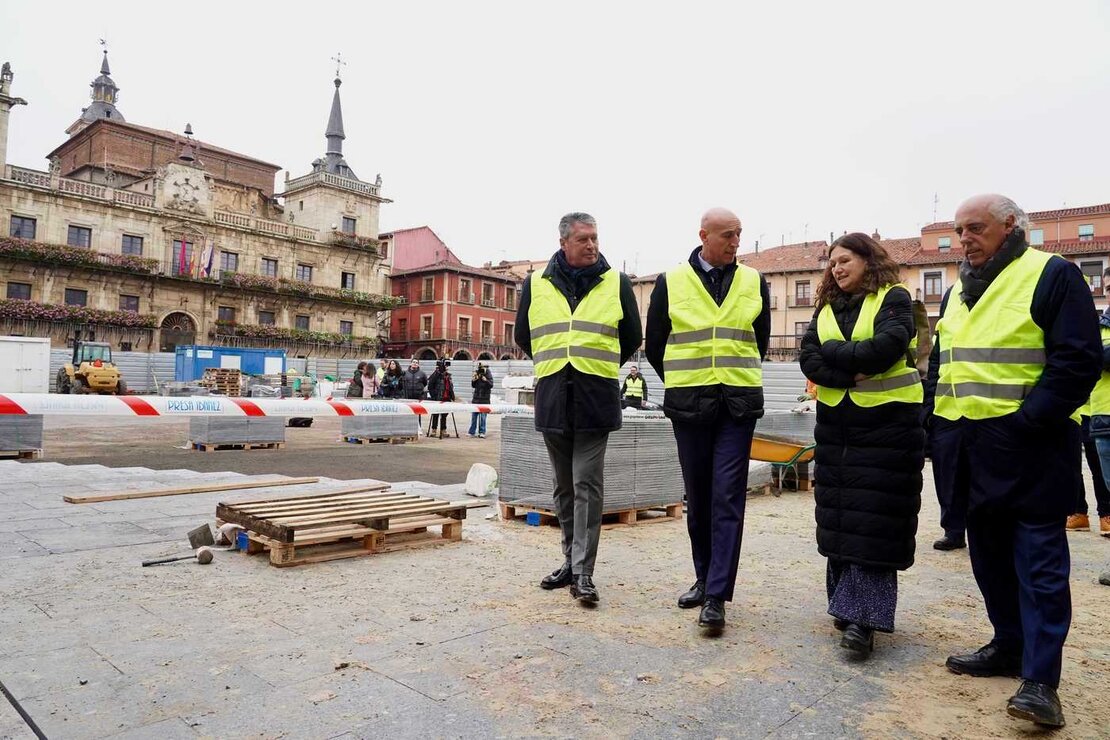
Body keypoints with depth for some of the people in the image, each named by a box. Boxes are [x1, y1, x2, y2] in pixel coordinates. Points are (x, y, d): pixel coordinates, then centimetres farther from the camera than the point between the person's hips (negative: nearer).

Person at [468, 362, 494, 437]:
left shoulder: (488, 375, -4)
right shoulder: (477, 376, 6)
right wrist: (473, 381, -6)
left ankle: (482, 432, 2)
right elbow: (473, 386, 13)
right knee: (474, 416, 6)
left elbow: (491, 385, -14)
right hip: (476, 398, 4)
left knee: (483, 416, -4)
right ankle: (471, 432, 13)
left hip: (484, 399, -4)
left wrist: (486, 380, -29)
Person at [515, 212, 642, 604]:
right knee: (564, 487, 12)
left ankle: (583, 572, 0)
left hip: (596, 399, -2)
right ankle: (571, 560, 25)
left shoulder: (617, 283, 5)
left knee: (587, 486, -5)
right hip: (552, 399, 3)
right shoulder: (536, 284, 8)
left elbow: (631, 338, 13)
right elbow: (523, 336, 20)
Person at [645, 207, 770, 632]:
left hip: (738, 405, 0)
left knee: (728, 498, -6)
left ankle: (716, 596, -2)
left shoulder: (754, 283, 8)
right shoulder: (671, 283, 3)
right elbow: (654, 346, 10)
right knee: (698, 497, 10)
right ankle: (704, 577, 27)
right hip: (688, 406, 0)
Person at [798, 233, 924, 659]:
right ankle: (847, 603, 21)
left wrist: (834, 352, -9)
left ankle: (861, 617, -2)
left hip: (888, 421, -5)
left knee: (874, 522, -5)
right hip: (836, 422, 5)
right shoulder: (826, 308, 13)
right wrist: (851, 371, -15)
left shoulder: (893, 297, -1)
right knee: (838, 515, 8)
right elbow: (808, 358, 0)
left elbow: (889, 345, -18)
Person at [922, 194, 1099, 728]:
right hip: (969, 444, 7)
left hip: (1026, 444, -7)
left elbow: (1078, 361, -12)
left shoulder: (1053, 276, -5)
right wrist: (936, 421, 10)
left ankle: (1040, 679, 4)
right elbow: (939, 365, 21)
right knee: (988, 550, 14)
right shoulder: (957, 292, 16)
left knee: (1039, 559, -2)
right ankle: (1009, 646, 28)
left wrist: (1027, 422, -20)